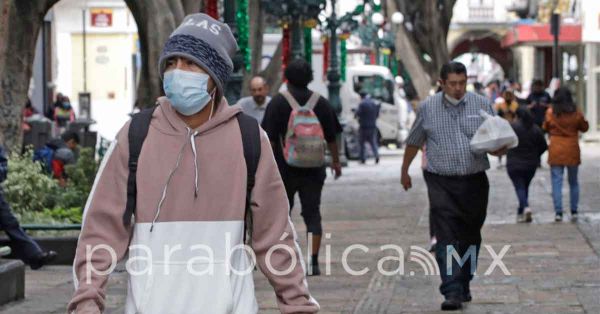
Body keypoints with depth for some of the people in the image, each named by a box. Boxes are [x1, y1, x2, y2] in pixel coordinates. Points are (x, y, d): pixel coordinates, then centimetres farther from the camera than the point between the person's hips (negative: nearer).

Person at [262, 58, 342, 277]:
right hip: (313, 169, 2)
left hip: (285, 168, -2)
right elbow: (331, 137, 10)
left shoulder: (278, 102, -5)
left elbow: (270, 138, -9)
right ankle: (313, 262, -5)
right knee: (312, 214, 3)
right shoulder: (321, 103, 4)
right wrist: (336, 161, 22)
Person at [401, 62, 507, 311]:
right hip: (441, 183, -2)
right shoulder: (427, 108, 3)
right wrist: (404, 171, 23)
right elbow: (414, 142, 16)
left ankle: (464, 286, 27)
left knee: (470, 238, 10)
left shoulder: (482, 105, 4)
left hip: (474, 182, 2)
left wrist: (500, 149, -15)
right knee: (446, 238, -13)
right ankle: (452, 292, -17)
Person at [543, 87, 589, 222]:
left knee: (557, 182, 1)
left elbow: (545, 128, 7)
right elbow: (584, 127, 7)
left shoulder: (550, 113, -7)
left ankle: (558, 212, -7)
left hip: (556, 151, -1)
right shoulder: (576, 113, -5)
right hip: (572, 150, 1)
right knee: (573, 182, 14)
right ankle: (574, 212, 14)